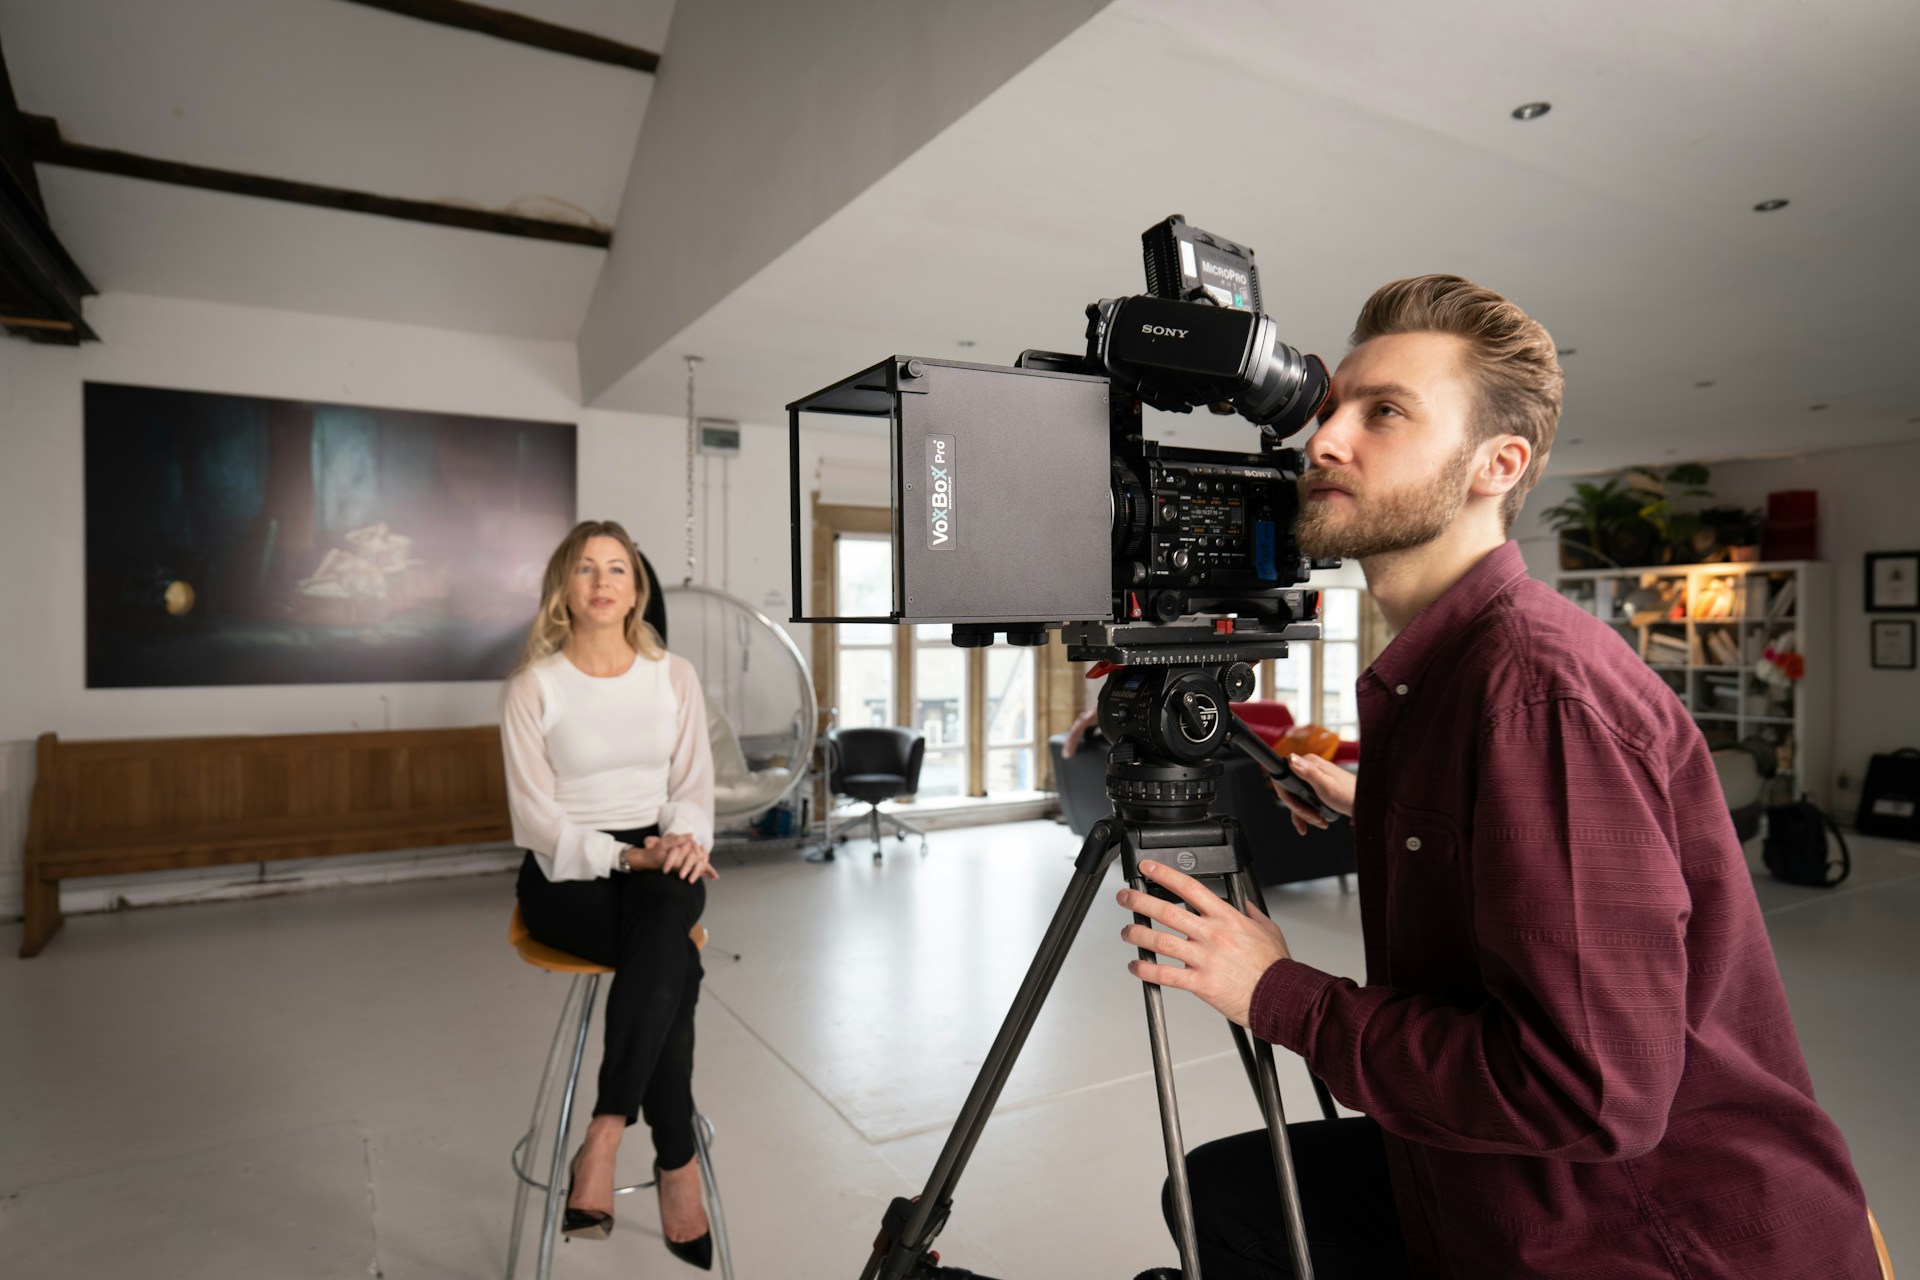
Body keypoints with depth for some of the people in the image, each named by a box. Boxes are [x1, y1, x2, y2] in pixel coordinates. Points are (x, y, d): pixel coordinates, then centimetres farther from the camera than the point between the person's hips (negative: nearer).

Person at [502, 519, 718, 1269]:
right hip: (567, 873, -2)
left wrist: (685, 839, -17)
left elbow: (693, 783, 5)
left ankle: (604, 1138, -31)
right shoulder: (533, 686, -4)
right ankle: (677, 1166, -22)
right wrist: (625, 857, -21)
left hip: (658, 860, 3)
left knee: (669, 913, -35)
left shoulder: (674, 675, 6)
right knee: (674, 961, -31)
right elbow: (537, 818, -8)